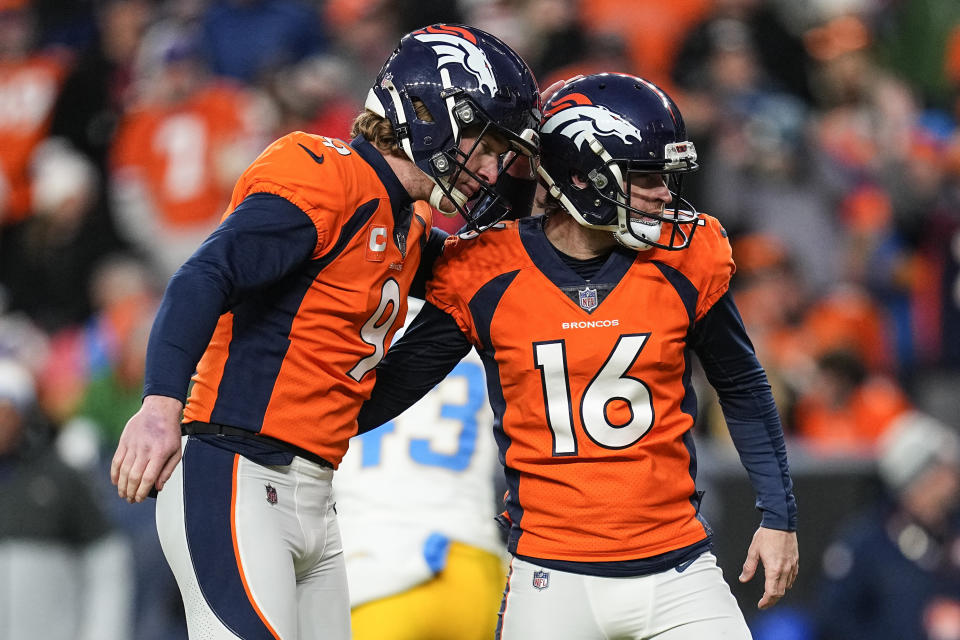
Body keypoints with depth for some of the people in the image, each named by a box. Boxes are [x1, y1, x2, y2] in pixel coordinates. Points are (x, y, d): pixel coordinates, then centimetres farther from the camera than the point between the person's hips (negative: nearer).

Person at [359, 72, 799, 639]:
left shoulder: (684, 265, -1)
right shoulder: (484, 275, -6)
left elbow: (743, 389, 14)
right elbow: (394, 385, 7)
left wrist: (779, 517, 12)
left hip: (678, 573, 2)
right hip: (553, 582, -1)